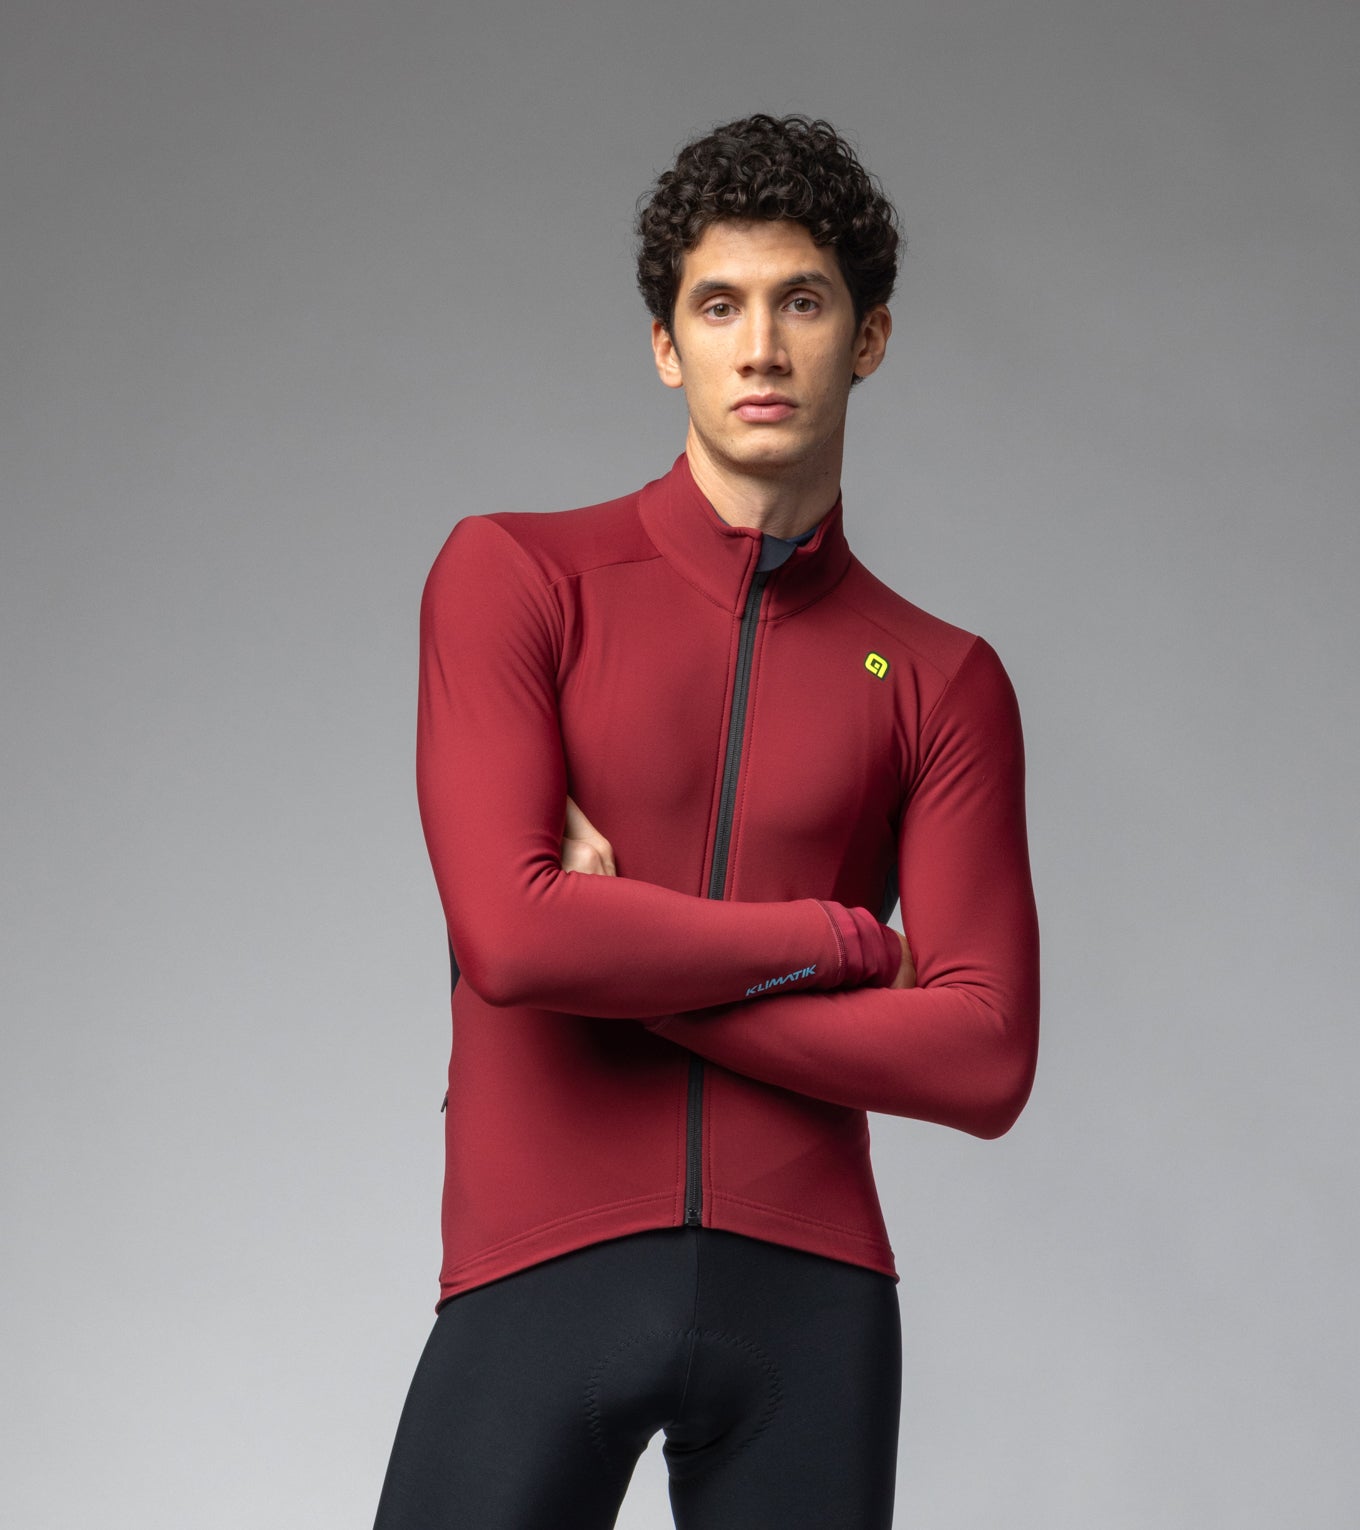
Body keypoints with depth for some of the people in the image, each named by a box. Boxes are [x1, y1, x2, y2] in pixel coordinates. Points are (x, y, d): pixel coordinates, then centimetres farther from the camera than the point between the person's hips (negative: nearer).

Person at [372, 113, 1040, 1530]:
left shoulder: (944, 684, 9)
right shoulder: (515, 576, 3)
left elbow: (983, 1062, -1)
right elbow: (512, 934, -12)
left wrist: (628, 963, -7)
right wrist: (845, 940, -3)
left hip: (807, 1299, 2)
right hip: (541, 1279, -2)